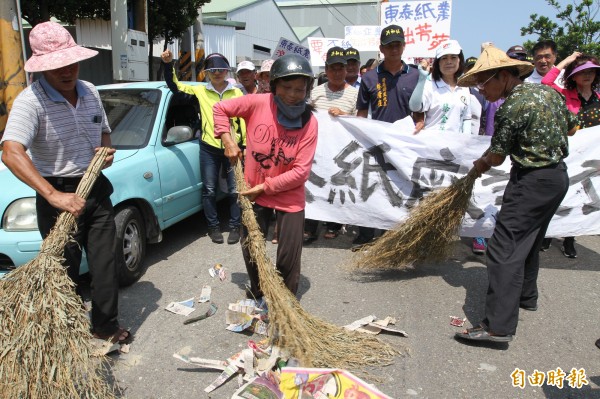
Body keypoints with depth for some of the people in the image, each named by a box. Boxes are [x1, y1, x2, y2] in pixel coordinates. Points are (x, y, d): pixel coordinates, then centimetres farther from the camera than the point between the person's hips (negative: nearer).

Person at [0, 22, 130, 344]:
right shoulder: (30, 100, -16)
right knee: (66, 270, 7)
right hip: (58, 196, -5)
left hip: (96, 190, 5)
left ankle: (106, 325, 26)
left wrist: (106, 151, -3)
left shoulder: (90, 92, 5)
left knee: (105, 263, 9)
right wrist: (54, 196, -40)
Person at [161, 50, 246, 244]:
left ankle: (235, 226, 17)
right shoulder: (200, 91, 5)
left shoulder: (237, 93, 5)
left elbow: (243, 121, 5)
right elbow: (174, 85, 10)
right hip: (209, 149, 1)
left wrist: (245, 146, 1)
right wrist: (168, 64, -5)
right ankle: (213, 227, 20)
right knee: (209, 190, 6)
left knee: (235, 190, 4)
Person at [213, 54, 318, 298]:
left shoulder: (309, 122, -16)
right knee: (250, 248, 14)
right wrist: (228, 141, -10)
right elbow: (220, 109, 0)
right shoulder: (258, 103, -15)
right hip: (255, 193, 2)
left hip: (289, 197, -1)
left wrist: (264, 187, -18)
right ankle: (257, 291, 42)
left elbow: (300, 171, -18)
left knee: (289, 256, 1)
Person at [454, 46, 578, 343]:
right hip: (558, 176, 10)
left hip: (532, 181, -10)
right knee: (528, 241, 23)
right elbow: (572, 128, 19)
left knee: (504, 248, -11)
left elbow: (497, 157, -10)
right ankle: (526, 296, 39)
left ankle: (499, 326, -12)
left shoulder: (511, 108, -19)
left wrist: (480, 164, 11)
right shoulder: (549, 91, 7)